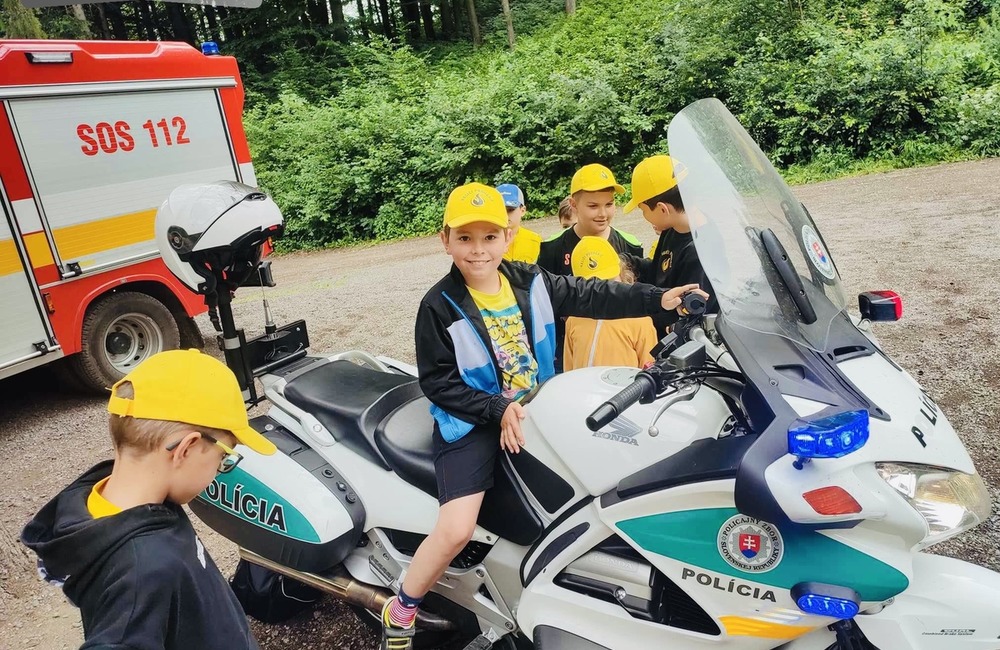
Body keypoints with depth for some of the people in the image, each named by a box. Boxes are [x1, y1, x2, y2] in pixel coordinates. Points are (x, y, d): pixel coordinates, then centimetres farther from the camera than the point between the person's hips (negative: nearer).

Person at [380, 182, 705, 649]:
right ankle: (400, 612, 8)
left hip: (536, 407, 6)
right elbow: (437, 383, -14)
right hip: (472, 421, -5)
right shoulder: (439, 307, -15)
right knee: (457, 530, -18)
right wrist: (497, 410, -21)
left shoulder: (531, 282, -2)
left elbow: (591, 296, -1)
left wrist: (658, 299, -7)